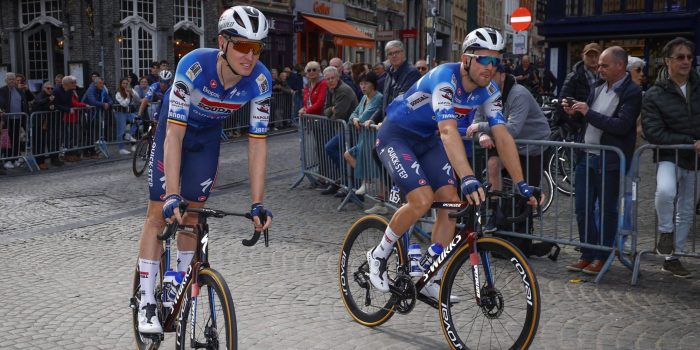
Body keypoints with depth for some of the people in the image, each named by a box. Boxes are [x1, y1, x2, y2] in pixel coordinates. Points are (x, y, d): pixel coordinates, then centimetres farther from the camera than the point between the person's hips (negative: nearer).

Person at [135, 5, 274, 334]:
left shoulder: (260, 80, -28)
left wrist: (257, 203, -27)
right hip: (175, 128, -3)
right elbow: (175, 134, -39)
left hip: (208, 136, 3)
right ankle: (146, 302, 3)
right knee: (160, 212, -6)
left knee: (192, 214, 5)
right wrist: (173, 196, -45)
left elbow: (257, 143, -23)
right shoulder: (194, 65, -37)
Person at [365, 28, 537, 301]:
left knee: (451, 202, -6)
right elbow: (448, 130, -45)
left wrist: (521, 184, -19)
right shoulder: (445, 78, -32)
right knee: (422, 200, -24)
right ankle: (378, 255, 1)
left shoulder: (488, 90, -10)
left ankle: (432, 281, 6)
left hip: (427, 140, 7)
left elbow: (502, 136, -10)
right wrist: (468, 179, -56)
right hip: (396, 136, -7)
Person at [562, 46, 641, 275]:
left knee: (606, 210, 5)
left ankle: (601, 257, 16)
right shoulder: (599, 86, 11)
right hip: (586, 156, 7)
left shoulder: (631, 92, -10)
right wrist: (575, 113, 0)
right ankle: (587, 254, 20)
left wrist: (588, 112, -19)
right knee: (582, 208, 8)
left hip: (609, 161, -6)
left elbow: (621, 126, -21)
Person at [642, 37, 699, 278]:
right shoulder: (654, 95, -8)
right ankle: (665, 231, -5)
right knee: (666, 191, -33)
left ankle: (672, 258, 24)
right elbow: (654, 133, -16)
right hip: (669, 156, -4)